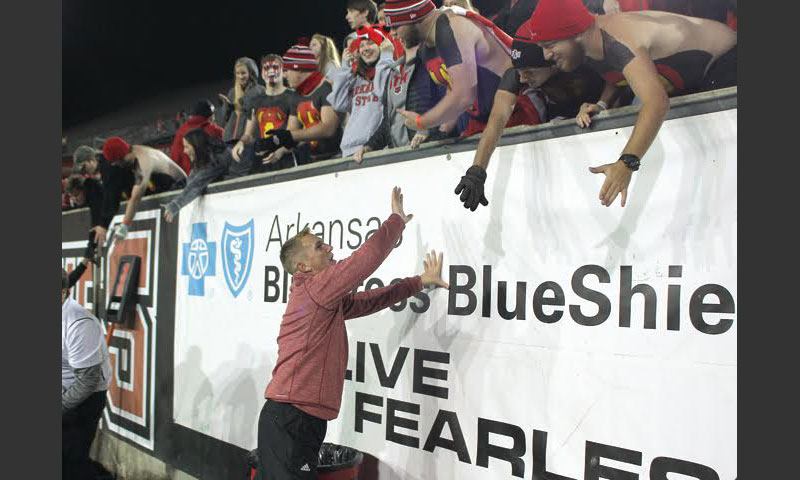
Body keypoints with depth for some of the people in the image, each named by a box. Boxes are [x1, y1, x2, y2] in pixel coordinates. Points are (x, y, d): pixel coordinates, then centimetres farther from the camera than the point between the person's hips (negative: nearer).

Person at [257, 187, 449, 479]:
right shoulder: (313, 288, -12)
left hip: (302, 420, 10)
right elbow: (368, 258, -16)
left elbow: (370, 300, 20)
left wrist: (420, 282, 23)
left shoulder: (330, 301, 15)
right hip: (289, 421, -10)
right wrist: (397, 219, -1)